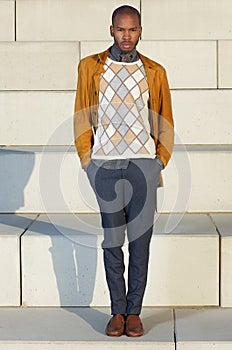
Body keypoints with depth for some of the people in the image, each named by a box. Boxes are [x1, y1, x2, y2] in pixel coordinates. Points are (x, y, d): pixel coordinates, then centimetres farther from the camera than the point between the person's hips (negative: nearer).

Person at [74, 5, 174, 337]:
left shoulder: (154, 72, 8)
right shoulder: (90, 67, 7)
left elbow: (165, 124, 13)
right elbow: (82, 119, 9)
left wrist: (159, 165, 5)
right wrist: (88, 163, 3)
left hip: (143, 165, 0)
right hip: (104, 165, 0)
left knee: (140, 241, 1)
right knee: (111, 242, 2)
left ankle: (134, 311, 12)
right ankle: (118, 311, 13)